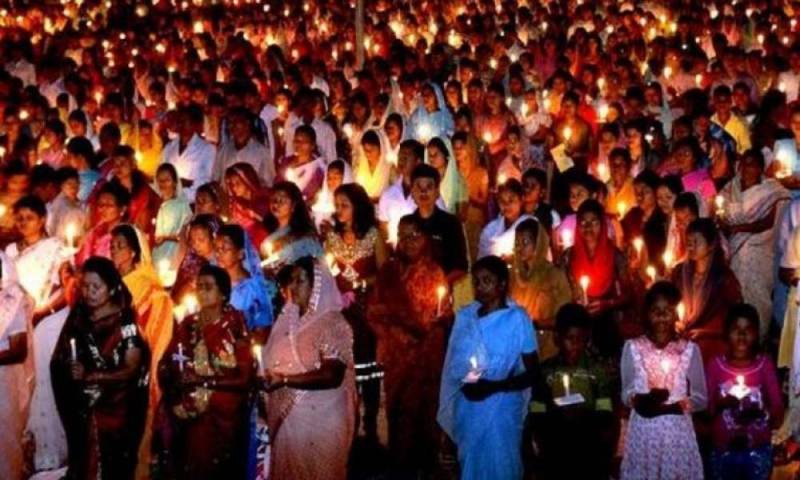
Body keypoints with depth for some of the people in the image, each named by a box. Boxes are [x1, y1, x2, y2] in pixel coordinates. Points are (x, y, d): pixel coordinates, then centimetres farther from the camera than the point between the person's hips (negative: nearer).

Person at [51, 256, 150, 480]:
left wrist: (90, 376, -21)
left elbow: (131, 369, -12)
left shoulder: (125, 323, -8)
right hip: (82, 410, 4)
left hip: (115, 409, -4)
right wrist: (69, 368, -7)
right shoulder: (78, 319, 7)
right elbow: (60, 359, 15)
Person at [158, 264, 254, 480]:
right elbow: (166, 365, 8)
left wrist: (204, 380, -13)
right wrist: (176, 379, -11)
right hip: (187, 412, 4)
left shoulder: (235, 326, -4)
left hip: (222, 414, -4)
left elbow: (243, 373, -11)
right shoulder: (187, 325, 10)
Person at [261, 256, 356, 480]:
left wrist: (284, 380, -22)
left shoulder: (333, 323, -12)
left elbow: (332, 376, -22)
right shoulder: (289, 321, 12)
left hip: (318, 419, -7)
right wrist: (266, 377, 1)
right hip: (287, 417, 7)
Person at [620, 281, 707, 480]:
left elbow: (701, 398, 2)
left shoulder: (689, 349, 1)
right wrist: (644, 399, -19)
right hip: (643, 431, 0)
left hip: (677, 432, 0)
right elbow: (626, 395, 3)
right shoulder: (633, 348, 1)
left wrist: (670, 407, -16)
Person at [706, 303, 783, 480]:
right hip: (723, 450, 0)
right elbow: (705, 410, 0)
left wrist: (759, 412, -24)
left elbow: (778, 411, -4)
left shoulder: (765, 365, -2)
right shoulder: (715, 366, -1)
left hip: (758, 450, 0)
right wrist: (721, 403, -20)